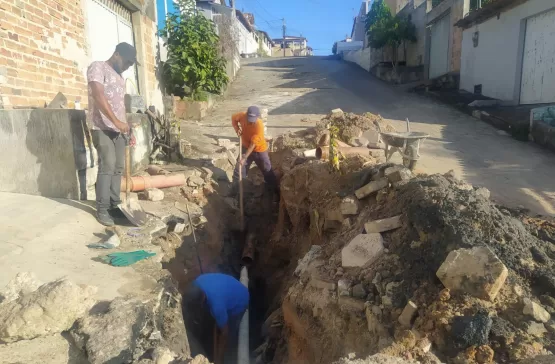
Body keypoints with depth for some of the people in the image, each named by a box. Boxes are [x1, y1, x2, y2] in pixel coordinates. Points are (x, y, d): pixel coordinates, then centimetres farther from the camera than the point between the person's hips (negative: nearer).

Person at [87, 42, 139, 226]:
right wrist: (116, 121, -27)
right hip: (102, 128, -8)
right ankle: (102, 210, -7)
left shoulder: (120, 77, 20)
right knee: (107, 166, -14)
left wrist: (129, 130, 20)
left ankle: (114, 205, 14)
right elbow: (98, 95, -19)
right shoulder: (97, 67, -5)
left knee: (118, 168, 6)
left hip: (118, 130, 8)